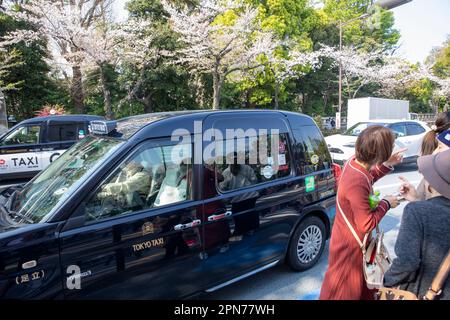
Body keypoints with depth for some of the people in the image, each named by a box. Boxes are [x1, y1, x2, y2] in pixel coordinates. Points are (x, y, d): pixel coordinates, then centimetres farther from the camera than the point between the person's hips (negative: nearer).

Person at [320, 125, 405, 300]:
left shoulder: (355, 162, -9)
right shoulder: (357, 181, -36)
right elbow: (367, 224, -29)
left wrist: (387, 166, 5)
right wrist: (386, 203, -16)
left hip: (353, 240, 8)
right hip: (349, 246, -8)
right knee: (344, 289, 16)